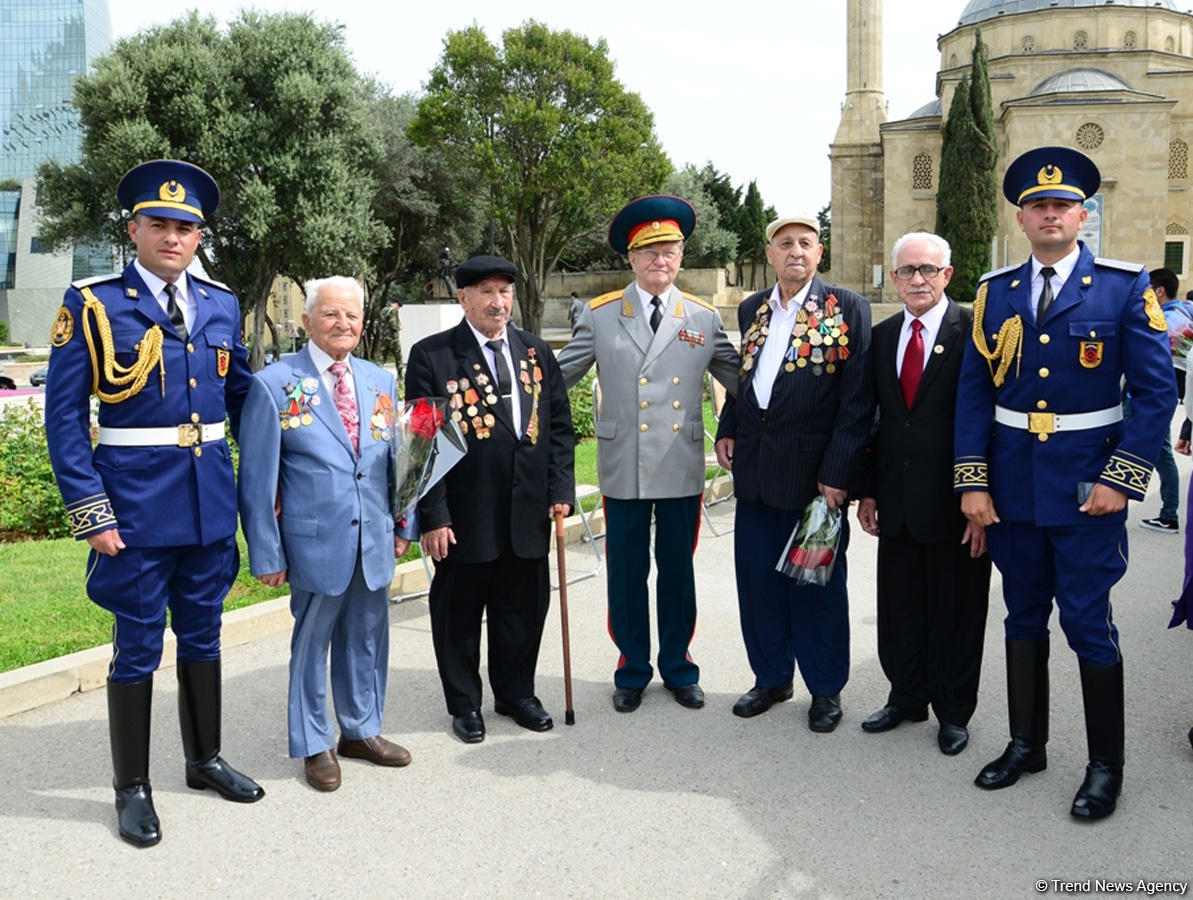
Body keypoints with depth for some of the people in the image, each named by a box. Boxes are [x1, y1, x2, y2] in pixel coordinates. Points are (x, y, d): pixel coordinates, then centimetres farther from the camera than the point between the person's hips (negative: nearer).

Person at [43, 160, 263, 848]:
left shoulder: (221, 304, 8)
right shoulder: (93, 304, -6)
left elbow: (242, 396, 15)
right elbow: (65, 414, -8)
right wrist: (90, 512, -13)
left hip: (213, 502, 5)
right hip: (136, 504, -4)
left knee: (203, 636, 17)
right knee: (138, 647, 6)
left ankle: (205, 759, 34)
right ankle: (132, 787, 21)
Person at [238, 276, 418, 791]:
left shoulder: (379, 382, 9)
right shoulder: (274, 385, -6)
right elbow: (258, 478, -6)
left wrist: (402, 525, 12)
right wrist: (266, 552, -8)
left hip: (374, 541, 5)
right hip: (316, 542, -5)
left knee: (366, 639, 15)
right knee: (312, 642, 8)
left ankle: (362, 730, 33)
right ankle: (313, 746, 24)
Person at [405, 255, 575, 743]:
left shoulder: (537, 351, 9)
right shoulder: (431, 355, -5)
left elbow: (560, 425, 12)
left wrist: (560, 488, 3)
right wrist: (433, 516, -11)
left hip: (528, 512, 4)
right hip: (465, 515, -4)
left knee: (523, 608, 14)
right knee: (459, 612, 10)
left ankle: (516, 693, 35)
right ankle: (464, 704, 28)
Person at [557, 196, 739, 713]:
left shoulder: (704, 318, 5)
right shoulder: (599, 315, 2)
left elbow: (740, 379, 9)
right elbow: (559, 375, 7)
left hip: (683, 469, 1)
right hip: (624, 470, -1)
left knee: (677, 570, 12)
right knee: (626, 574, 8)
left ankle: (677, 668, 29)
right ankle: (632, 671, 25)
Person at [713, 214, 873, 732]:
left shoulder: (848, 309, -5)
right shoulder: (751, 310, 11)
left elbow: (858, 402, -10)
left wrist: (837, 473, -14)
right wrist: (727, 431, 6)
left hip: (814, 471, -5)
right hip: (755, 468, 5)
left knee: (817, 583, 6)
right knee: (757, 578, 11)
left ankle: (825, 688, 23)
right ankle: (771, 678, 28)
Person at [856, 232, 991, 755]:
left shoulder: (974, 332, -9)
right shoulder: (881, 336, 9)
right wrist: (868, 490, 8)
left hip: (955, 505, -5)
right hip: (896, 502, 5)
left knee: (955, 609, 8)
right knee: (899, 606, 14)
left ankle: (953, 711, 25)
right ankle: (906, 697, 32)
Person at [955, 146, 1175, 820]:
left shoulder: (1126, 287, -4)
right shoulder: (995, 292, 6)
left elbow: (1157, 391, -6)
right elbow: (974, 392, 5)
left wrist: (1120, 479, -12)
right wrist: (972, 481, -1)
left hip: (1086, 486, -3)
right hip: (1012, 486, 4)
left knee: (1088, 623, 1)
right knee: (1024, 617, 14)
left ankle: (1106, 765, 18)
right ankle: (1027, 744, 29)